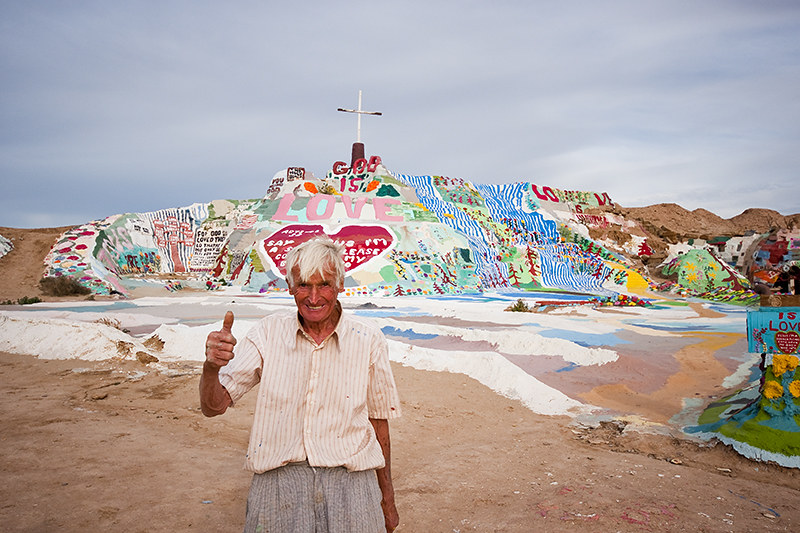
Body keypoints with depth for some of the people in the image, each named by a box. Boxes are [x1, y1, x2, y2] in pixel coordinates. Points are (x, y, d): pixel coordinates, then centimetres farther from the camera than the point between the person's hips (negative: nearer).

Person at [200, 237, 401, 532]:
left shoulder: (368, 340, -2)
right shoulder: (267, 333, -1)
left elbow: (378, 420, 7)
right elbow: (214, 406, -2)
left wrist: (387, 497, 13)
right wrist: (211, 366, -25)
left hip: (349, 483, 0)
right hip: (277, 481, 0)